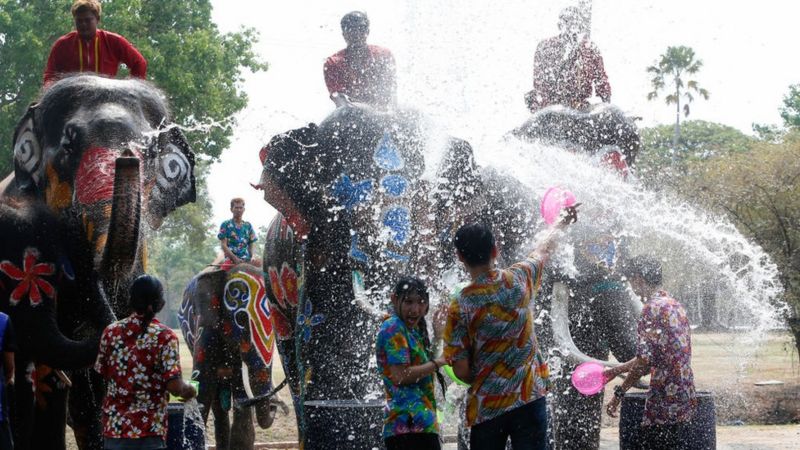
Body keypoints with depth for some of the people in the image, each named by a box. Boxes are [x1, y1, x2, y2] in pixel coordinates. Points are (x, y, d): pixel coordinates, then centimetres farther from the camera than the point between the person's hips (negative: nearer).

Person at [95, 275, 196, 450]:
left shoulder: (111, 331, 3)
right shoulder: (165, 337, -10)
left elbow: (102, 374, 12)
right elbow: (174, 386, -16)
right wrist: (189, 390, 5)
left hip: (114, 426, 4)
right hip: (149, 429, -4)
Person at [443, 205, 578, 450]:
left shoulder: (459, 307, -11)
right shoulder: (518, 280, -3)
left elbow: (461, 370, -9)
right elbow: (544, 249, 19)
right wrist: (562, 223, 39)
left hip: (486, 406, -1)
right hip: (529, 398, 2)